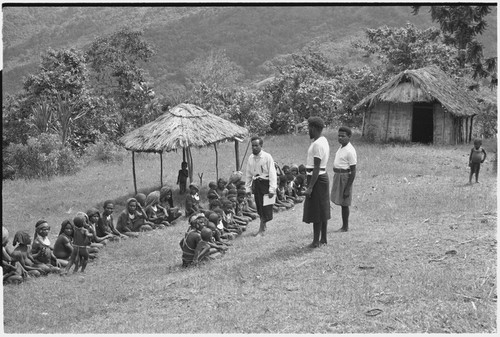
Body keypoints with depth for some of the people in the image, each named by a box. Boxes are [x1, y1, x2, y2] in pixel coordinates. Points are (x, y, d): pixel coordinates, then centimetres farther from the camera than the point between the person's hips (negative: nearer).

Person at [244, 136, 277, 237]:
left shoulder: (267, 157, -10)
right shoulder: (251, 158, 6)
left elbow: (272, 173, -12)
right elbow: (248, 174, 14)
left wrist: (272, 189, -18)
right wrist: (247, 188, 10)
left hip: (265, 183, -5)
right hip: (256, 183, 5)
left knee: (265, 208, -6)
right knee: (259, 207, 13)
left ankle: (261, 230, -4)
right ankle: (264, 226, 29)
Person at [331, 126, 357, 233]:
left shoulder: (350, 151, -18)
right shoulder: (341, 147, 10)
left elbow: (353, 171, -19)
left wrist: (347, 189, -21)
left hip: (345, 177, -9)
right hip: (338, 176, 9)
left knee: (344, 204, -1)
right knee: (342, 203, 13)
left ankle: (345, 227, 8)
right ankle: (345, 226, 21)